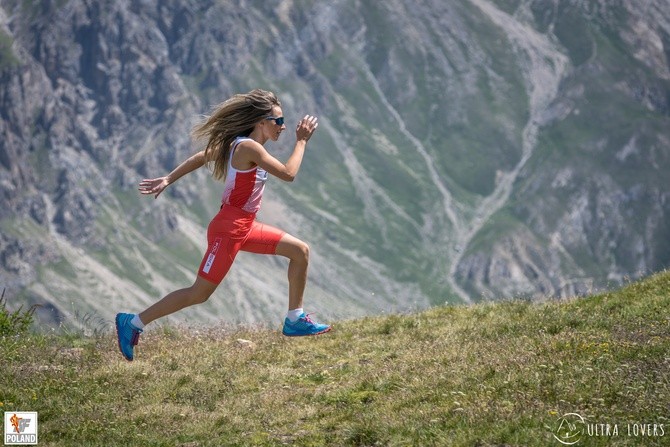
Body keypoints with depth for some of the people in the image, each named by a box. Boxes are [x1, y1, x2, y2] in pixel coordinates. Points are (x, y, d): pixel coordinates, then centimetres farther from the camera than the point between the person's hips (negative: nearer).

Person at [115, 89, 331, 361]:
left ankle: (295, 320, 16)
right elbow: (288, 174, -22)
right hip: (228, 229, -10)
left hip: (245, 227, 10)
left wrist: (167, 180, 15)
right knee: (200, 293, -6)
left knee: (301, 251, 9)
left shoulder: (243, 143, 9)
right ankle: (133, 323, 2)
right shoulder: (248, 147, -20)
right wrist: (302, 141, -12)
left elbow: (201, 158, 12)